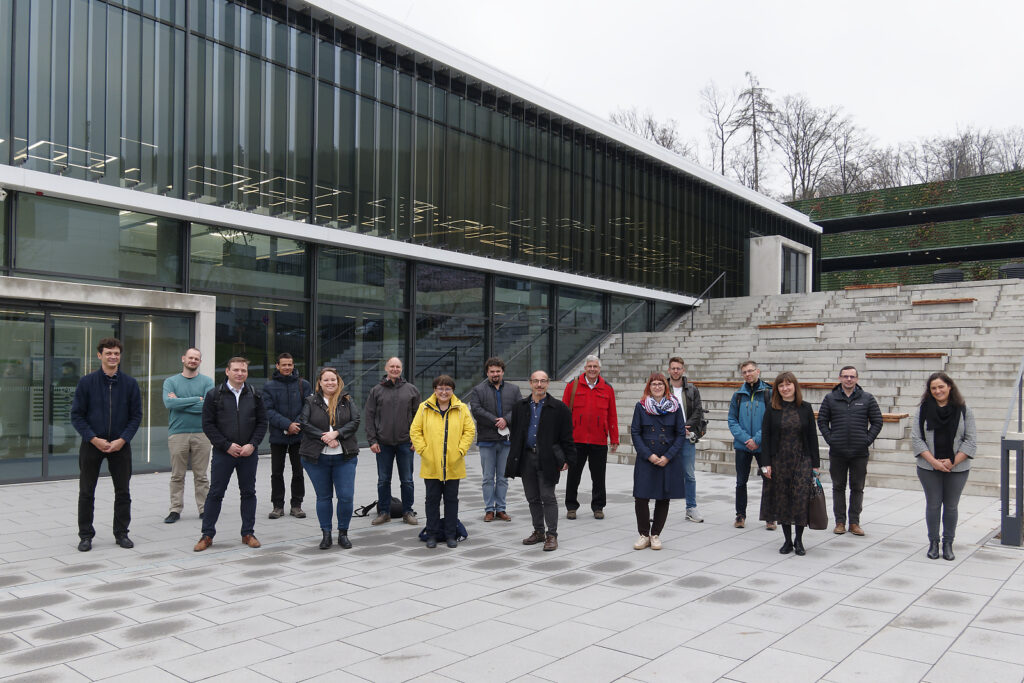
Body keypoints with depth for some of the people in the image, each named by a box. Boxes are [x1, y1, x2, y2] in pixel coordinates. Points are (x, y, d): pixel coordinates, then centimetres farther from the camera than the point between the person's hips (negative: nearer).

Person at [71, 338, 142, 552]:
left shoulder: (130, 383, 1)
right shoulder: (87, 382, -1)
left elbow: (136, 415, 2)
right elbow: (76, 415, -2)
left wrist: (123, 439, -10)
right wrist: (94, 439, -13)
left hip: (120, 445, 1)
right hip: (92, 444, -1)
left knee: (123, 492, 6)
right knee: (86, 492, 5)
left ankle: (121, 533, 18)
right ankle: (86, 535, 17)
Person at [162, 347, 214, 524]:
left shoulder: (207, 382, 6)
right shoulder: (171, 381, 7)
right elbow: (169, 403, -10)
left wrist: (180, 403, -8)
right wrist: (196, 399, -11)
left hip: (201, 433, 0)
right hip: (177, 434, 0)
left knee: (201, 476, 4)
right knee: (177, 476, 4)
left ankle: (203, 508, 12)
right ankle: (175, 510, 13)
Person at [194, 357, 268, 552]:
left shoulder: (254, 396, 5)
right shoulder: (214, 395, -2)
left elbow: (262, 423, 6)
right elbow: (208, 424, -4)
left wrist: (252, 444, -9)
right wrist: (227, 445, -12)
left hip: (249, 453, 2)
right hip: (223, 453, -2)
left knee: (248, 493, 9)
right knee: (215, 493, 2)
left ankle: (248, 533, 19)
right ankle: (207, 535, 13)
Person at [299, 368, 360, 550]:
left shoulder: (347, 401, 7)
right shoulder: (310, 401, 4)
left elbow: (355, 422, -2)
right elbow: (304, 424, -6)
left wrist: (336, 433, -16)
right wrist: (325, 437, -16)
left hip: (344, 457, 0)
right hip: (317, 458, 0)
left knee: (346, 496, -4)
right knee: (323, 497, 8)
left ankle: (343, 533, 13)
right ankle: (326, 534, 20)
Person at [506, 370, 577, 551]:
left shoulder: (559, 408, -3)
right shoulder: (520, 406, 9)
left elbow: (566, 436, -2)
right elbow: (514, 434, 13)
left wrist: (568, 459, -6)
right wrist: (514, 458, 10)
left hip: (547, 459, -4)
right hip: (526, 458, 4)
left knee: (548, 497, -3)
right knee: (533, 498, 12)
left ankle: (552, 535, 6)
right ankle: (538, 532, 24)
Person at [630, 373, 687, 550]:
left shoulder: (675, 406, 2)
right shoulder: (641, 406, 1)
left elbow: (681, 434, 2)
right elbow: (635, 433, 0)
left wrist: (668, 457, -8)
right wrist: (649, 455, -10)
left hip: (669, 460, 1)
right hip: (646, 460, -1)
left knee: (663, 499, 6)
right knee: (641, 497, -4)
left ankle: (656, 535, 20)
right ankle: (644, 534, 13)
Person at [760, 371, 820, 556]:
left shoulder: (805, 408, 3)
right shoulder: (772, 409, 2)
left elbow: (812, 436, 5)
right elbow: (765, 436, 0)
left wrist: (815, 464, 1)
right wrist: (766, 463, -6)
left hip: (802, 460, 0)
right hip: (779, 461, 0)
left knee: (801, 499, -4)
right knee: (782, 499, 5)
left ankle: (799, 540, 11)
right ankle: (788, 540, 18)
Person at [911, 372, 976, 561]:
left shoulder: (964, 410, 0)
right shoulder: (923, 410, 0)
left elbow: (971, 440, -2)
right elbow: (916, 438, -3)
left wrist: (953, 462, -11)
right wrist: (933, 461, -12)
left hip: (957, 468, 0)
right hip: (928, 468, 0)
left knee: (951, 506, 8)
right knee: (933, 505, 7)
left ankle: (948, 544, 21)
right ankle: (933, 542, 20)